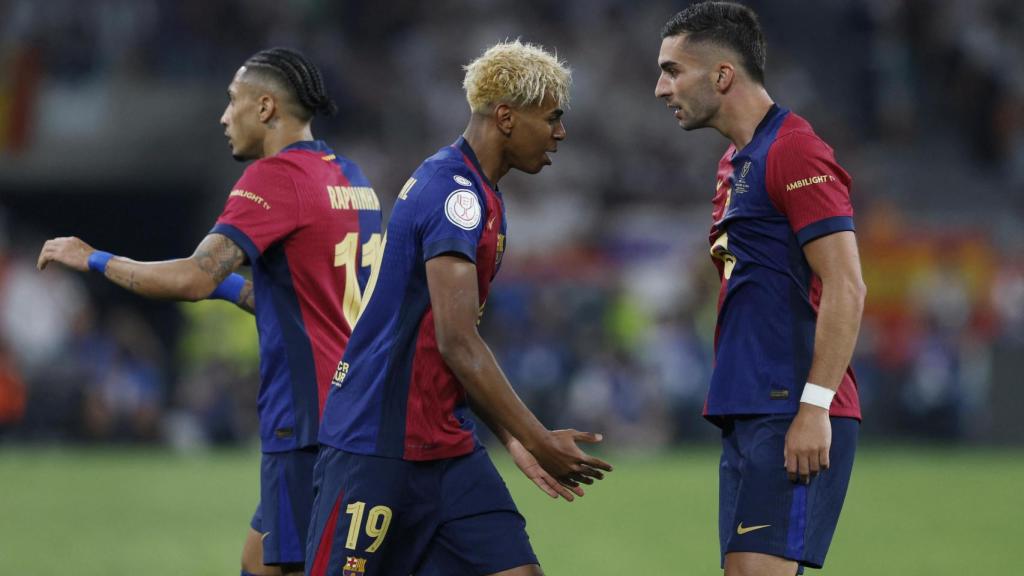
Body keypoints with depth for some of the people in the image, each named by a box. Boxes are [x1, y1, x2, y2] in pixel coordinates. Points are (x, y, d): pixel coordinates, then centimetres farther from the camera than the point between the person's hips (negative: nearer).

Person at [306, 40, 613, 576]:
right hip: (376, 446, -10)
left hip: (446, 446, 10)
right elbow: (457, 343, -23)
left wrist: (515, 439, 14)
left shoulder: (477, 194, 14)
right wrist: (540, 442, -20)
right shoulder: (454, 192, -17)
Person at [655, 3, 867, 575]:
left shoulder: (795, 152, -11)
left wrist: (815, 406, -22)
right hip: (747, 414, 10)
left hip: (791, 419, -10)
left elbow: (846, 290, -17)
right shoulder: (736, 163, 20)